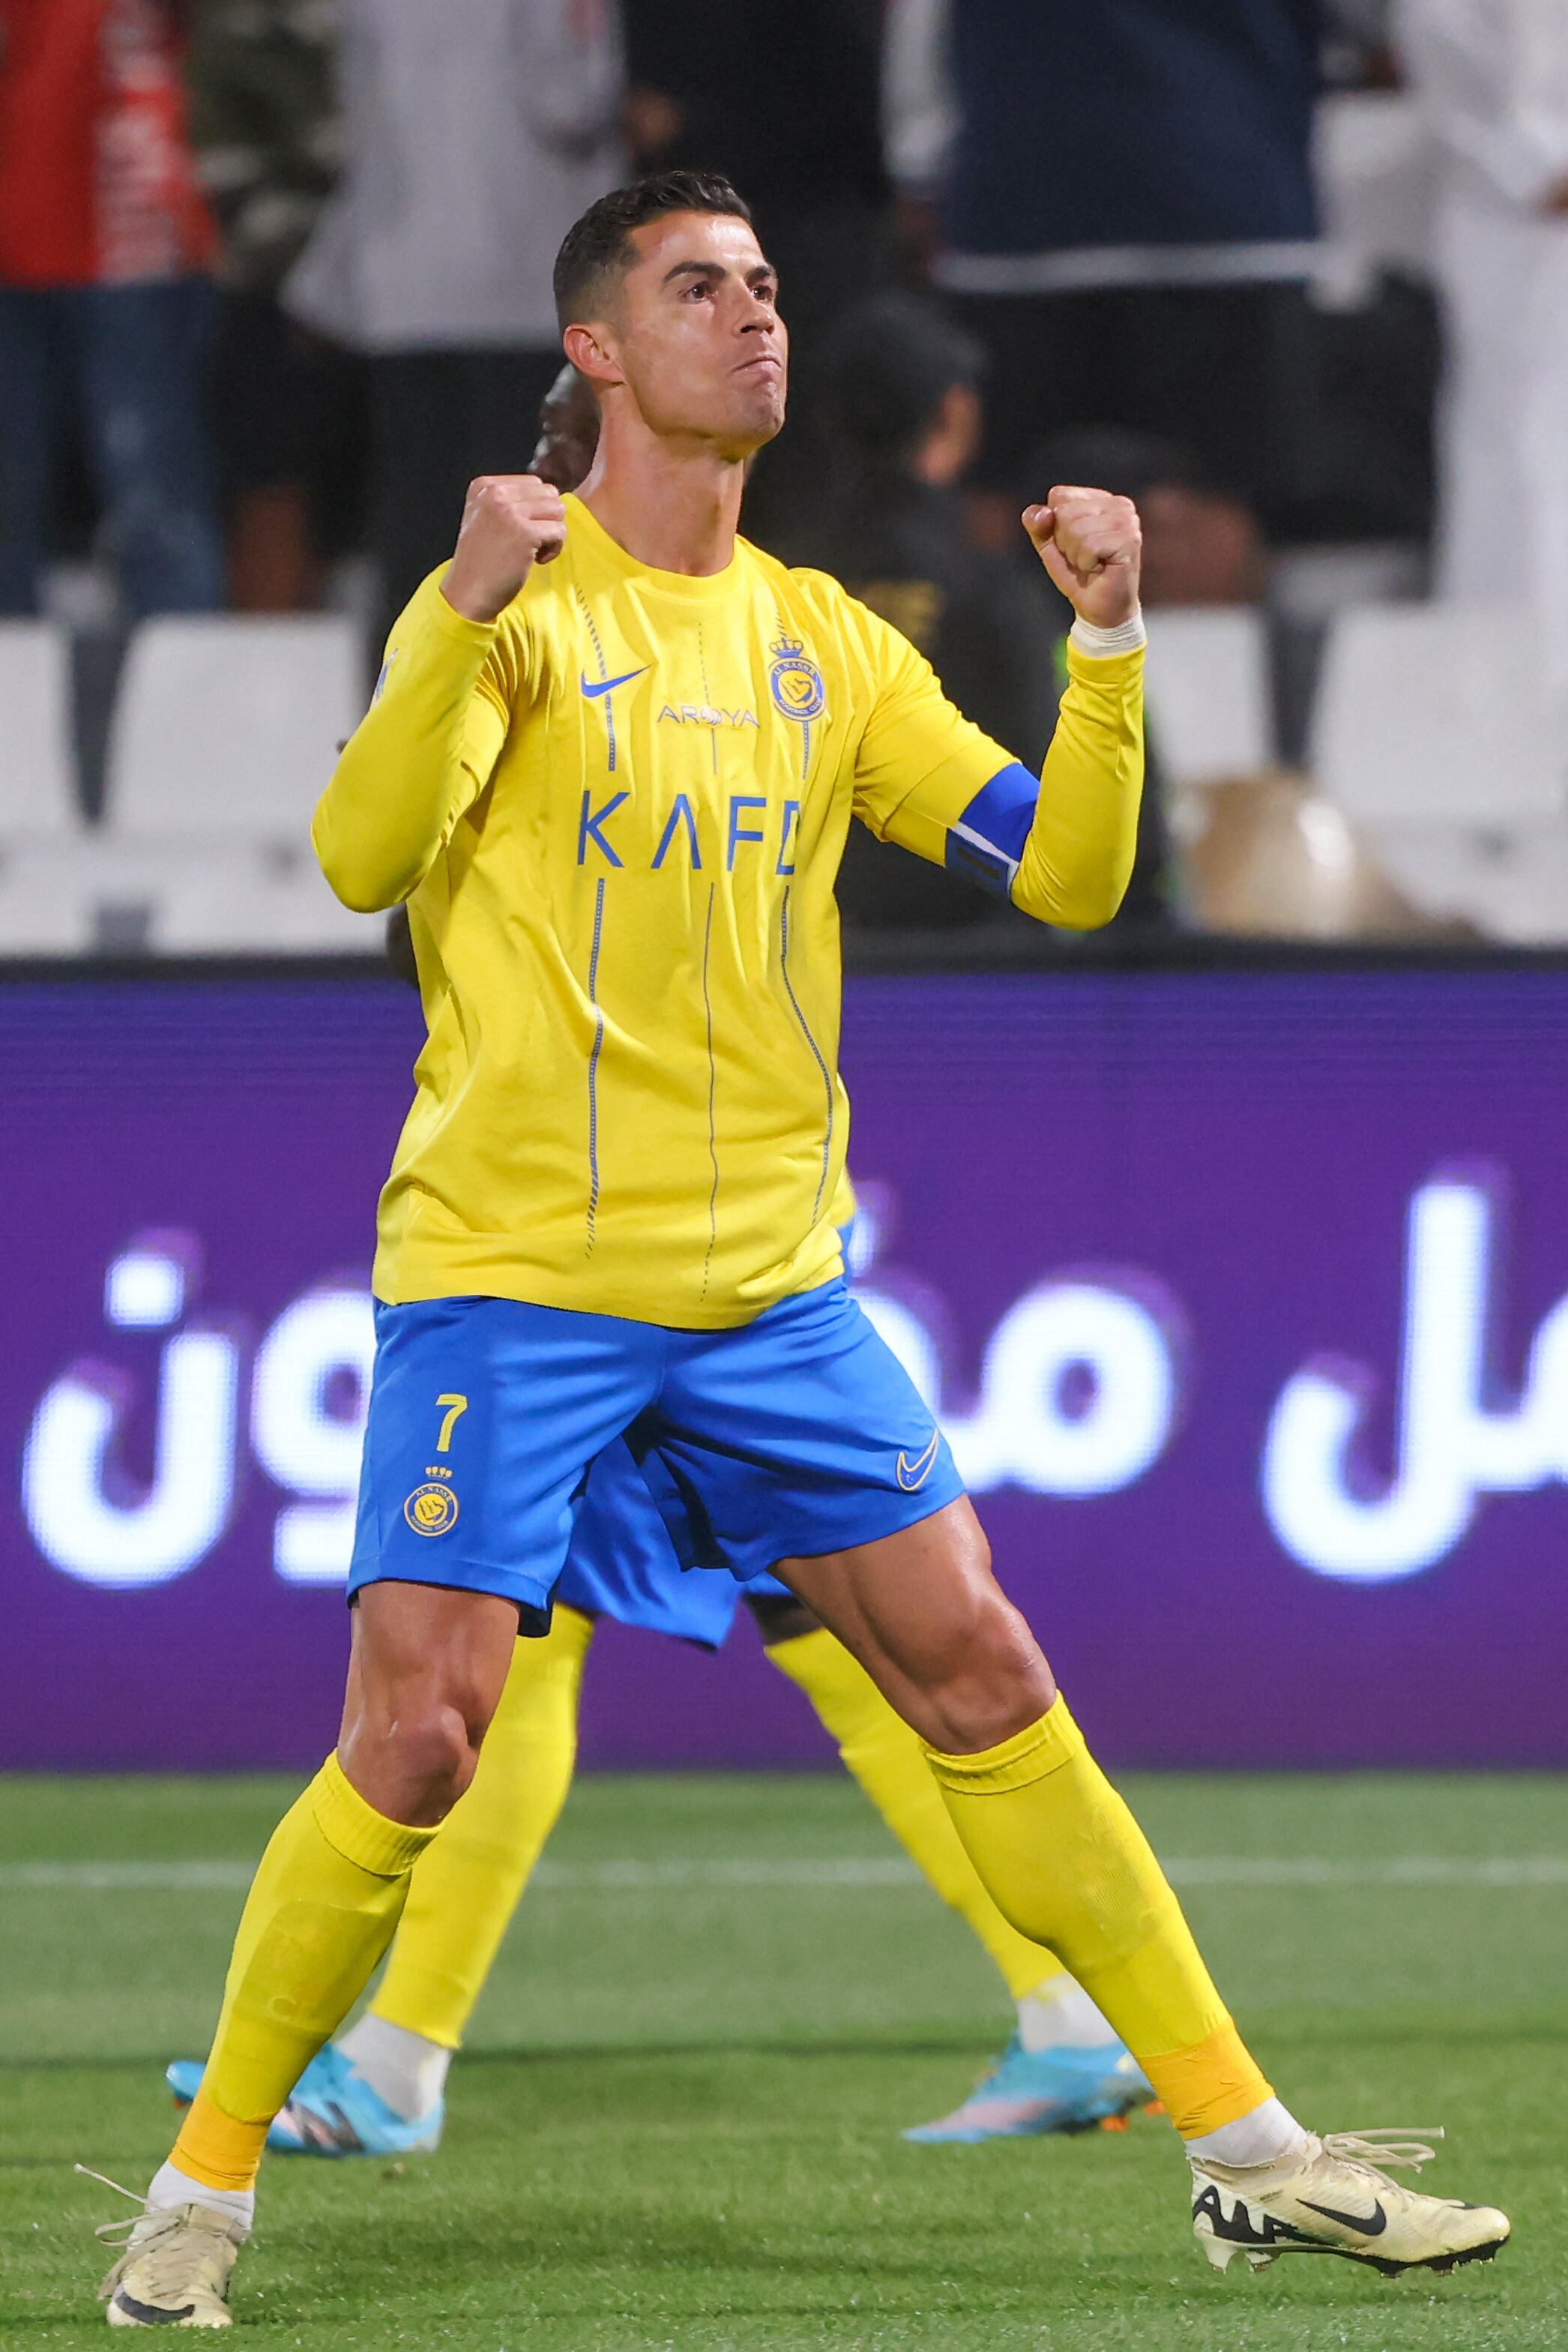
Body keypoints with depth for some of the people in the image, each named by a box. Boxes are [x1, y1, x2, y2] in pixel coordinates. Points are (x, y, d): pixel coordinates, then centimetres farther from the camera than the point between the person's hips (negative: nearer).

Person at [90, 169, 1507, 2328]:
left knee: (988, 1685, 3)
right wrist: (474, 614, -32)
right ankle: (205, 2184, 4)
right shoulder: (515, 598, -4)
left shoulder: (824, 638, 11)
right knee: (418, 1743, -12)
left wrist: (1108, 641, -6)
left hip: (773, 1284, 5)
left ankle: (1250, 2154, 8)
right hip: (509, 1272, -5)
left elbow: (1065, 874, 8)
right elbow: (364, 858, -19)